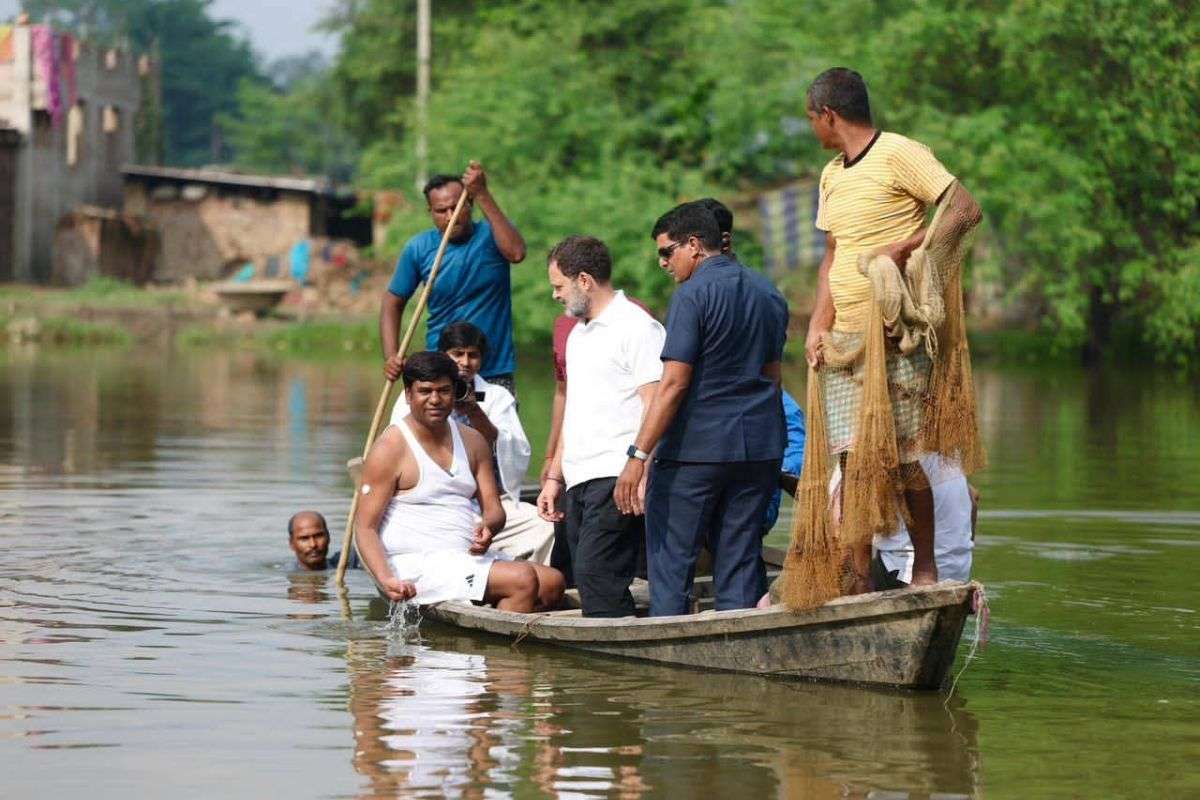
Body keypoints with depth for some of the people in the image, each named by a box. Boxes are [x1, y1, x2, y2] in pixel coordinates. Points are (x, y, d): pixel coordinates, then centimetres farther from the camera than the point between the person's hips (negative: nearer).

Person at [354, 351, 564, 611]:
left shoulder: (473, 442, 15)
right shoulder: (389, 449, -6)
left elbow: (493, 508, 14)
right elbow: (366, 527, -8)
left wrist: (487, 526, -13)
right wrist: (385, 580, -26)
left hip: (469, 557, 8)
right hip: (418, 566, -8)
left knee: (552, 583, -11)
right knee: (523, 580, -23)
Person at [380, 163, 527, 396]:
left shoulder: (490, 235, -4)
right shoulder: (418, 249, 1)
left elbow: (516, 252, -27)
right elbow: (393, 302, 8)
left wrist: (483, 195, -29)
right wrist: (391, 357, -8)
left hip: (494, 373, -1)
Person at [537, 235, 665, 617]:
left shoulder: (635, 327, -6)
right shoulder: (578, 335, 23)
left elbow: (654, 405, -13)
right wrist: (554, 477, 24)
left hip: (616, 477, -9)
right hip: (580, 483, 9)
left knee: (596, 575, -18)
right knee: (587, 578, 4)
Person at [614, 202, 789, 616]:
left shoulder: (693, 295, -11)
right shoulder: (767, 294, 13)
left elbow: (673, 384, -17)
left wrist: (638, 456, -17)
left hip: (696, 446, -7)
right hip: (758, 447, 7)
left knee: (671, 558, 0)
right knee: (741, 560, 8)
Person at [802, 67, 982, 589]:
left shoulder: (900, 155, -6)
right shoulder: (831, 176, 19)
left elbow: (966, 209, -13)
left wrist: (903, 247, -21)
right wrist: (817, 326, 7)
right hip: (843, 338, 7)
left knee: (907, 457, -4)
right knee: (853, 457, 2)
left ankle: (924, 570, 7)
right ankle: (859, 579, 4)